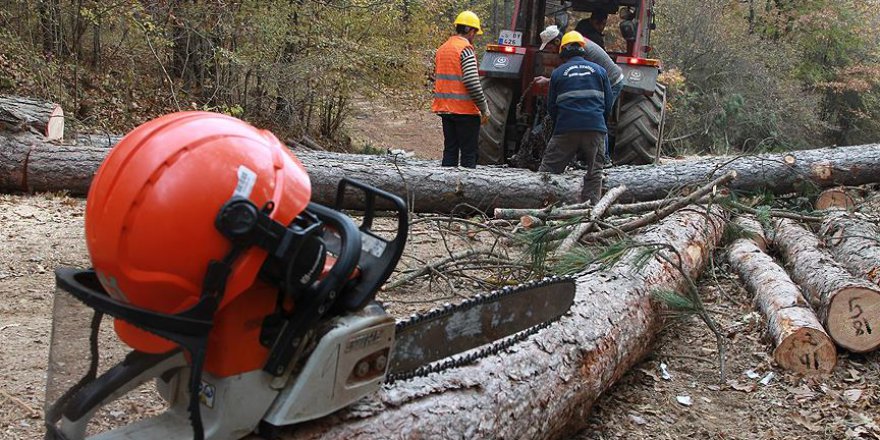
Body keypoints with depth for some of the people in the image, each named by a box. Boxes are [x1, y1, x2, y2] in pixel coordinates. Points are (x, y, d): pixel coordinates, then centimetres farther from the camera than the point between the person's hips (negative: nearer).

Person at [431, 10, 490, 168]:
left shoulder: (442, 49, 12)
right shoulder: (466, 49, -13)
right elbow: (472, 83, -20)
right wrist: (484, 109, -12)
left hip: (445, 108, 8)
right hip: (465, 110, -8)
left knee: (450, 150, 13)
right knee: (468, 155, -1)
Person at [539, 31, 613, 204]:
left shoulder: (558, 73, 8)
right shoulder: (599, 70, 12)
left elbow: (551, 106, 12)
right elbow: (608, 104, 13)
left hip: (566, 130, -1)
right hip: (595, 128, 1)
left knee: (549, 167, 6)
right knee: (594, 171, 8)